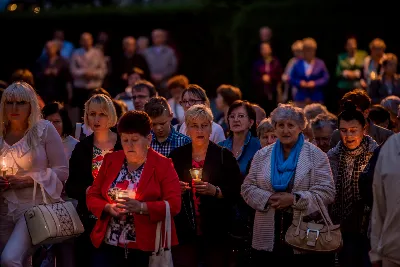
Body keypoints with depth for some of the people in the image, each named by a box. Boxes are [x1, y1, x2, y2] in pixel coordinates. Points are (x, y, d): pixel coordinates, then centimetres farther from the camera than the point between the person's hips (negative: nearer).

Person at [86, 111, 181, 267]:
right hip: (109, 246, 3)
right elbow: (92, 197, 11)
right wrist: (108, 207, -11)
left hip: (147, 248, -3)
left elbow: (174, 205, -10)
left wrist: (141, 207, -24)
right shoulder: (110, 160, 10)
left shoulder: (163, 165, -2)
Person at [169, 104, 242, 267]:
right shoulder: (177, 156, 9)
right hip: (184, 231, 1)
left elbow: (236, 192, -2)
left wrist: (215, 191, -18)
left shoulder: (224, 156, 2)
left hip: (216, 233, -1)